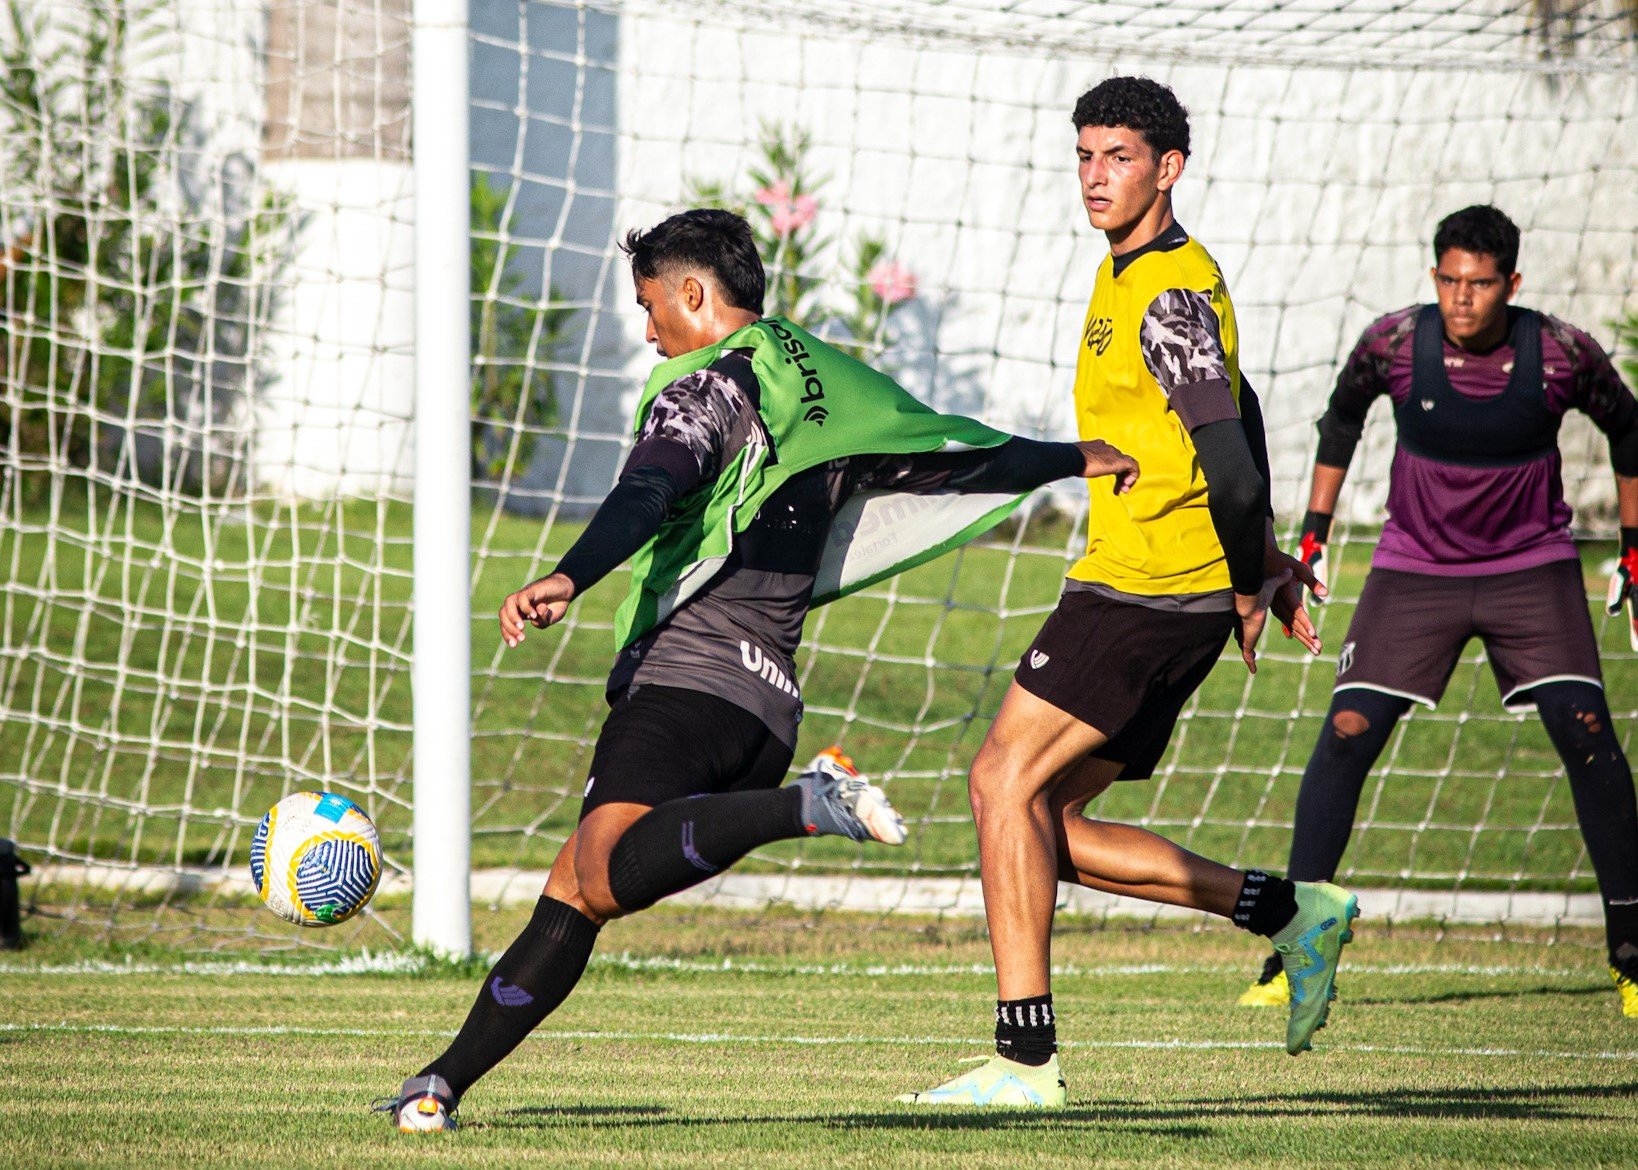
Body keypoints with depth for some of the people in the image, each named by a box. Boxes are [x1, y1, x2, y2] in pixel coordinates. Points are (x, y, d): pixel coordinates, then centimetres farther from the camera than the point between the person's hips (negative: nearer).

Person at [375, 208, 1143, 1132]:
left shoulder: (708, 387, -1)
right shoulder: (830, 388, 21)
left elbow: (647, 495, -20)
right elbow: (958, 452, 31)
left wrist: (568, 580, -35)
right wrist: (1077, 459, 47)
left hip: (689, 671, -9)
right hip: (771, 701, 9)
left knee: (610, 876, -30)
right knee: (571, 896, 12)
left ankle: (810, 807, -41)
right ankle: (445, 1084, 9)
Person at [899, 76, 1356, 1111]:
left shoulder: (1171, 291, -14)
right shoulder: (1133, 275, 19)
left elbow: (1228, 457, -21)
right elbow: (1237, 411, 30)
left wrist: (1249, 585, -11)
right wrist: (1266, 557, 28)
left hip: (1148, 593, -10)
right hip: (1146, 594, 10)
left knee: (1006, 781, -12)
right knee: (1047, 825, 8)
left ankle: (1027, 1056, -14)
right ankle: (1287, 911, 12)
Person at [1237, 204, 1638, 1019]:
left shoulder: (1562, 355, -15)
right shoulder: (1395, 343, -13)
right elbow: (1344, 414, 9)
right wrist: (1314, 533, 10)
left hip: (1531, 568, -1)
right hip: (1414, 569, 1)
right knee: (1346, 733, -11)